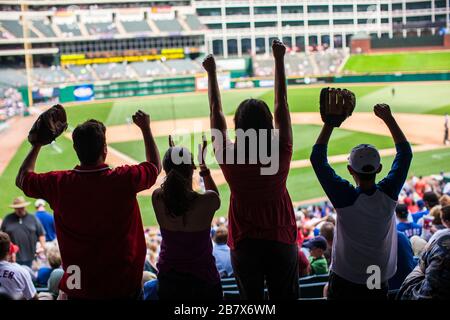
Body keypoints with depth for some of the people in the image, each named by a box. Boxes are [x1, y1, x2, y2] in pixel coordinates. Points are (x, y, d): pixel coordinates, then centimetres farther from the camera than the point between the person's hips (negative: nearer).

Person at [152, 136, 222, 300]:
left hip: (168, 279, 3)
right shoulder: (207, 201, -23)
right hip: (203, 280, -2)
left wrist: (173, 157, 12)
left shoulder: (158, 199, -16)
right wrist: (203, 164, 7)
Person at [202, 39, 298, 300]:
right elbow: (282, 104, -5)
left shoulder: (230, 158, -14)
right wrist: (279, 60, 2)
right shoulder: (281, 153, -14)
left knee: (251, 300, 11)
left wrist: (212, 73, 8)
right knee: (286, 298, 12)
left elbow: (216, 113, -2)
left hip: (244, 246, 0)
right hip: (282, 242, 1)